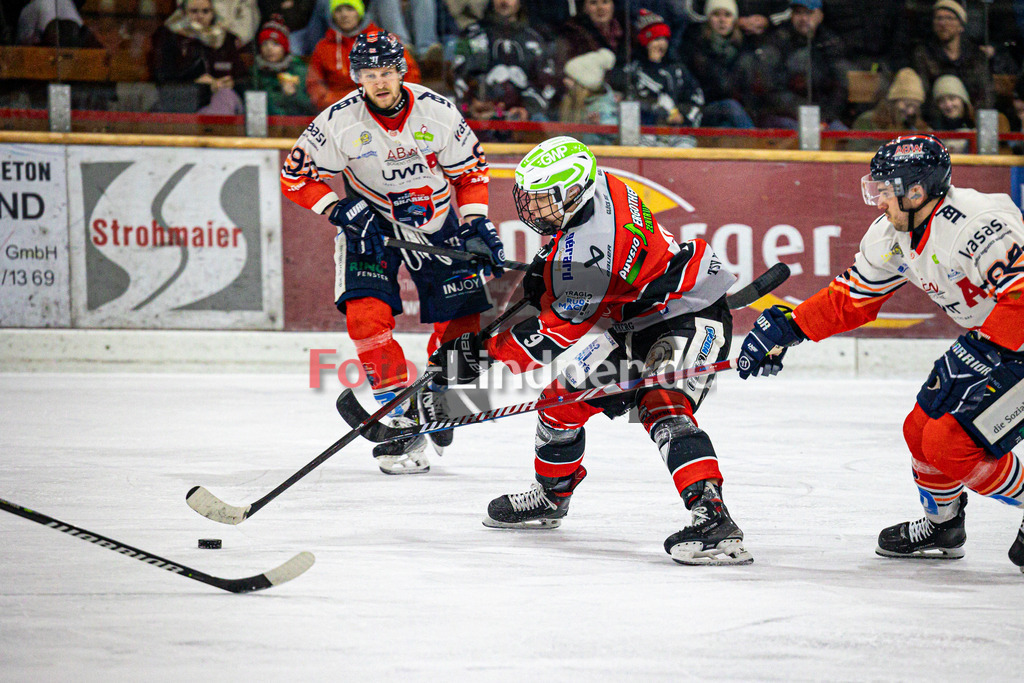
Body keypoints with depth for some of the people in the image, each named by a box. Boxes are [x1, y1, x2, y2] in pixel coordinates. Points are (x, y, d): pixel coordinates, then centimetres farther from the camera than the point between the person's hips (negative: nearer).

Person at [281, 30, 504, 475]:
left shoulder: (437, 112, -14)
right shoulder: (340, 121, -18)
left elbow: (470, 170, -1)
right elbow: (296, 176, -9)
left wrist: (476, 224, -11)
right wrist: (340, 210, -21)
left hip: (436, 221, 2)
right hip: (368, 223, -2)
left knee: (463, 312, -2)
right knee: (367, 316, -20)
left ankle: (434, 400, 23)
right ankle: (400, 419, -15)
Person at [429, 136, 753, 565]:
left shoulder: (589, 249, -32)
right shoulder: (598, 190, -5)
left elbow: (556, 336, -25)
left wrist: (481, 355, -23)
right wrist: (545, 273, 5)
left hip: (688, 317, -11)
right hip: (636, 320, 11)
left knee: (663, 408, -32)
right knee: (567, 392, 14)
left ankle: (712, 518, -44)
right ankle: (551, 496, 35)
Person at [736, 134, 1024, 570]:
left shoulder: (977, 224, -29)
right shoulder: (893, 235, 1)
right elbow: (852, 296, 11)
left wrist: (979, 354, -33)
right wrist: (784, 328, 6)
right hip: (987, 338, 9)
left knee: (953, 443, -14)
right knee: (922, 431, 11)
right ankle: (942, 525, 34)